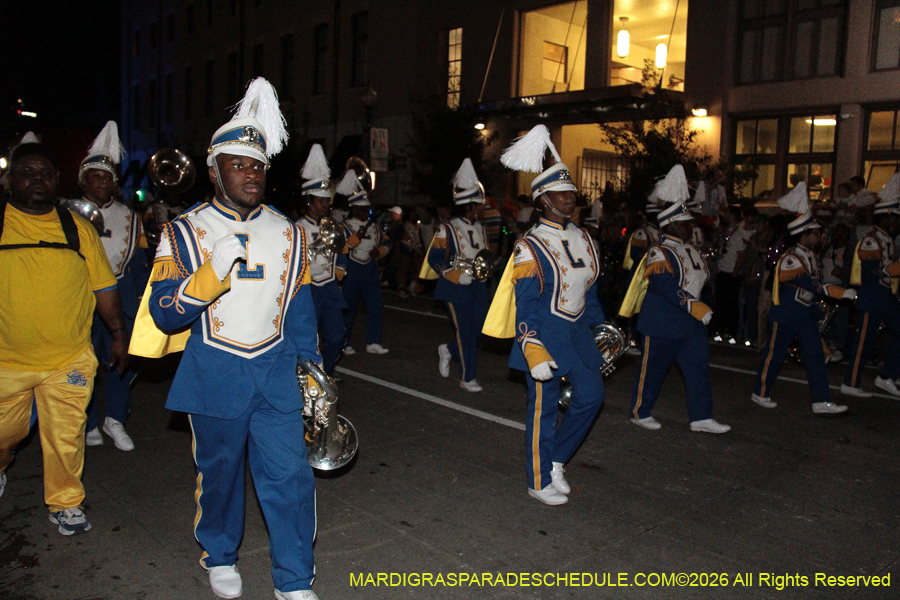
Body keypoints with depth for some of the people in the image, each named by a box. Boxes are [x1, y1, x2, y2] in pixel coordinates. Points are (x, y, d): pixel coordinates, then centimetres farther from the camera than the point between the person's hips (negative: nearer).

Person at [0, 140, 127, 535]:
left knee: (66, 437, 5)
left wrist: (119, 333, 8)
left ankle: (65, 503, 24)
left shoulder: (78, 229, 6)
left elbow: (103, 285, 10)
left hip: (69, 362, 1)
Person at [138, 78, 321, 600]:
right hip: (214, 380, -1)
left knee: (291, 476, 0)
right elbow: (164, 313, -12)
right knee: (219, 473, 14)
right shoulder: (184, 234, -4)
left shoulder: (288, 234, 5)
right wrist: (213, 271, -27)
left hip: (277, 375, 2)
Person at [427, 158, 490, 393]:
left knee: (478, 329, 8)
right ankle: (467, 378, 11)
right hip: (457, 289, -7)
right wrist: (458, 276, -19)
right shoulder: (447, 230, -10)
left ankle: (448, 350, 35)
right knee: (465, 332, -2)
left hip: (478, 287, 7)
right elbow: (434, 259, -10)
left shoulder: (480, 229, 11)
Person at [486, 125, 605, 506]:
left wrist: (600, 328, 18)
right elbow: (525, 303, -16)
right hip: (546, 335, -7)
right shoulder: (531, 247, -13)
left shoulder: (581, 239, 9)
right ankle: (540, 481, 18)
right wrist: (532, 349, -22)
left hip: (578, 333, 8)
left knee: (591, 394, 8)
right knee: (544, 409, 2)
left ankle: (557, 459, 26)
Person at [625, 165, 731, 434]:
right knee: (652, 369, 2)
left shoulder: (690, 250, 14)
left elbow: (701, 278, 23)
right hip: (662, 324, -8)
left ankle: (701, 417, 13)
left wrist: (699, 307, 13)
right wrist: (693, 306, -28)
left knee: (699, 367, 6)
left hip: (690, 324, 8)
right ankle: (640, 413, 17)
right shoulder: (659, 253, -14)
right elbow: (666, 287, -25)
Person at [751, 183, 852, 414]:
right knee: (775, 354, 4)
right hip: (785, 315, -8)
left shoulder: (810, 255, 8)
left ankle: (822, 402, 4)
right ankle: (760, 393, 19)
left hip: (806, 314, 8)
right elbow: (813, 286, -26)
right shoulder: (790, 259, -20)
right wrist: (842, 293, -27)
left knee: (815, 356, 3)